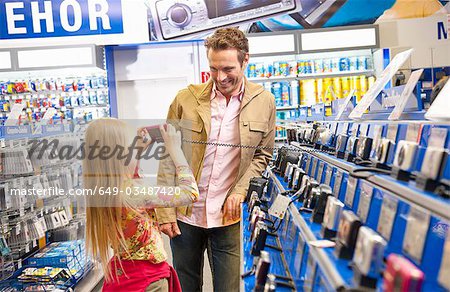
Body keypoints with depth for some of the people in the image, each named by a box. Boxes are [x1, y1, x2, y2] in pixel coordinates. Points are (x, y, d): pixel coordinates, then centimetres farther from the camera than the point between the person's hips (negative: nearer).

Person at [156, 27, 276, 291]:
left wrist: (240, 191, -8)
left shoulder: (264, 102, -2)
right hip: (185, 214, 1)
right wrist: (165, 212, -4)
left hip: (229, 218, 0)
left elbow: (263, 154, 7)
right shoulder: (186, 99, -6)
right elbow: (168, 159, -2)